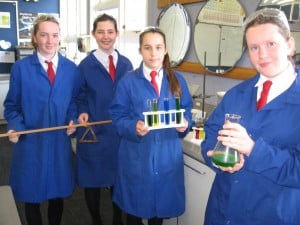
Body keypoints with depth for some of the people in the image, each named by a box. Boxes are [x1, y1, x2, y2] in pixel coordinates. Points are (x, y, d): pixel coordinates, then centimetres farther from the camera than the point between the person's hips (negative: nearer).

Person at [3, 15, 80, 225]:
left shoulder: (71, 69, 3)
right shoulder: (20, 68, -4)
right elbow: (12, 105, 0)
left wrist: (73, 120, -8)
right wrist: (15, 127, -16)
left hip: (60, 141, 2)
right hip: (30, 142, -2)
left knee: (58, 194, 16)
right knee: (31, 196, 12)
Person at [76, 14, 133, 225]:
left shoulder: (126, 64, 4)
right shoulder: (86, 65, -4)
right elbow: (80, 98, 0)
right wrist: (83, 113, -19)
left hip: (121, 131, 3)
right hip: (94, 131, -2)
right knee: (92, 179, 11)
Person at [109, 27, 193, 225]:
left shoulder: (178, 81, 6)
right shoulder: (128, 82, -3)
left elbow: (187, 112, 8)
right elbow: (118, 118, -5)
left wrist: (185, 124, -14)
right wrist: (134, 127, -24)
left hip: (168, 156, 3)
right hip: (137, 156, -2)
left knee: (162, 206, 16)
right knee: (135, 209, 12)